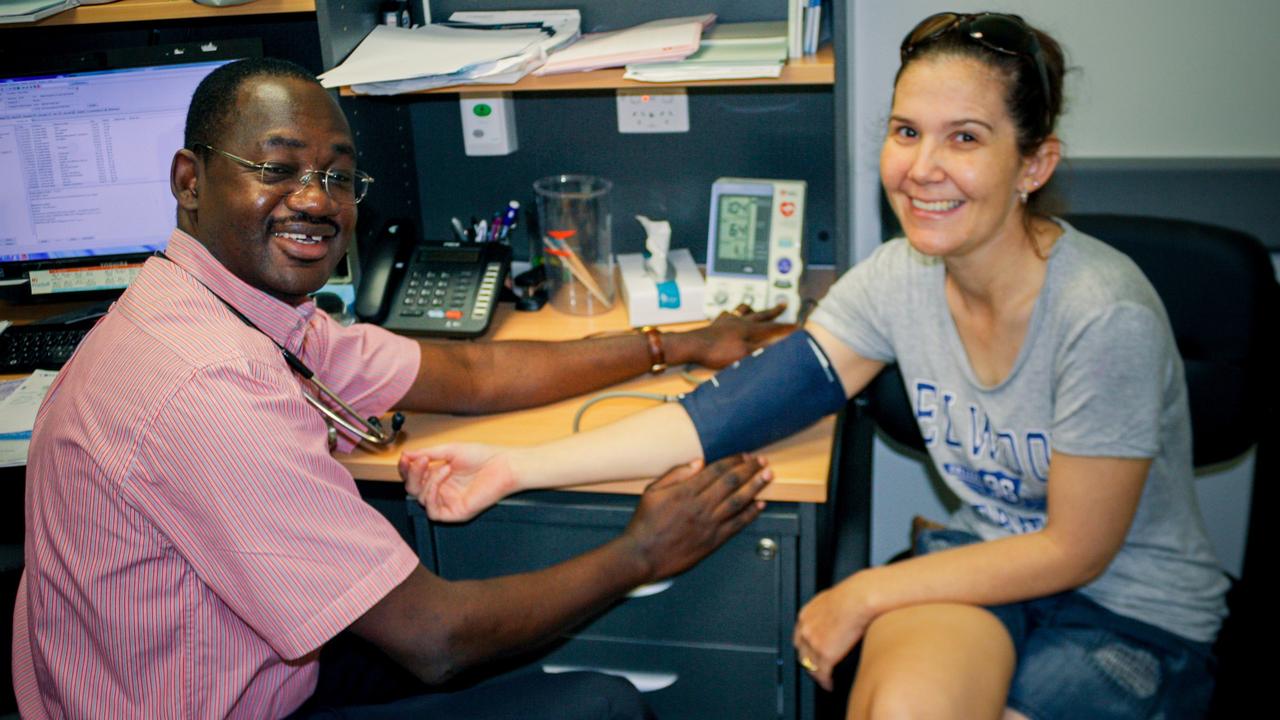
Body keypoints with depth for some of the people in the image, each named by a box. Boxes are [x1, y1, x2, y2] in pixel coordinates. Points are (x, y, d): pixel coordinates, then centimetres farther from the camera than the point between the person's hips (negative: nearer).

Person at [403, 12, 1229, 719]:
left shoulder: (1106, 317, -26)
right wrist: (520, 466, -20)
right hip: (988, 555, 3)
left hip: (1139, 615, -3)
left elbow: (1074, 549, -18)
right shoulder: (902, 275, -9)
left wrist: (865, 595, -17)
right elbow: (750, 403, -14)